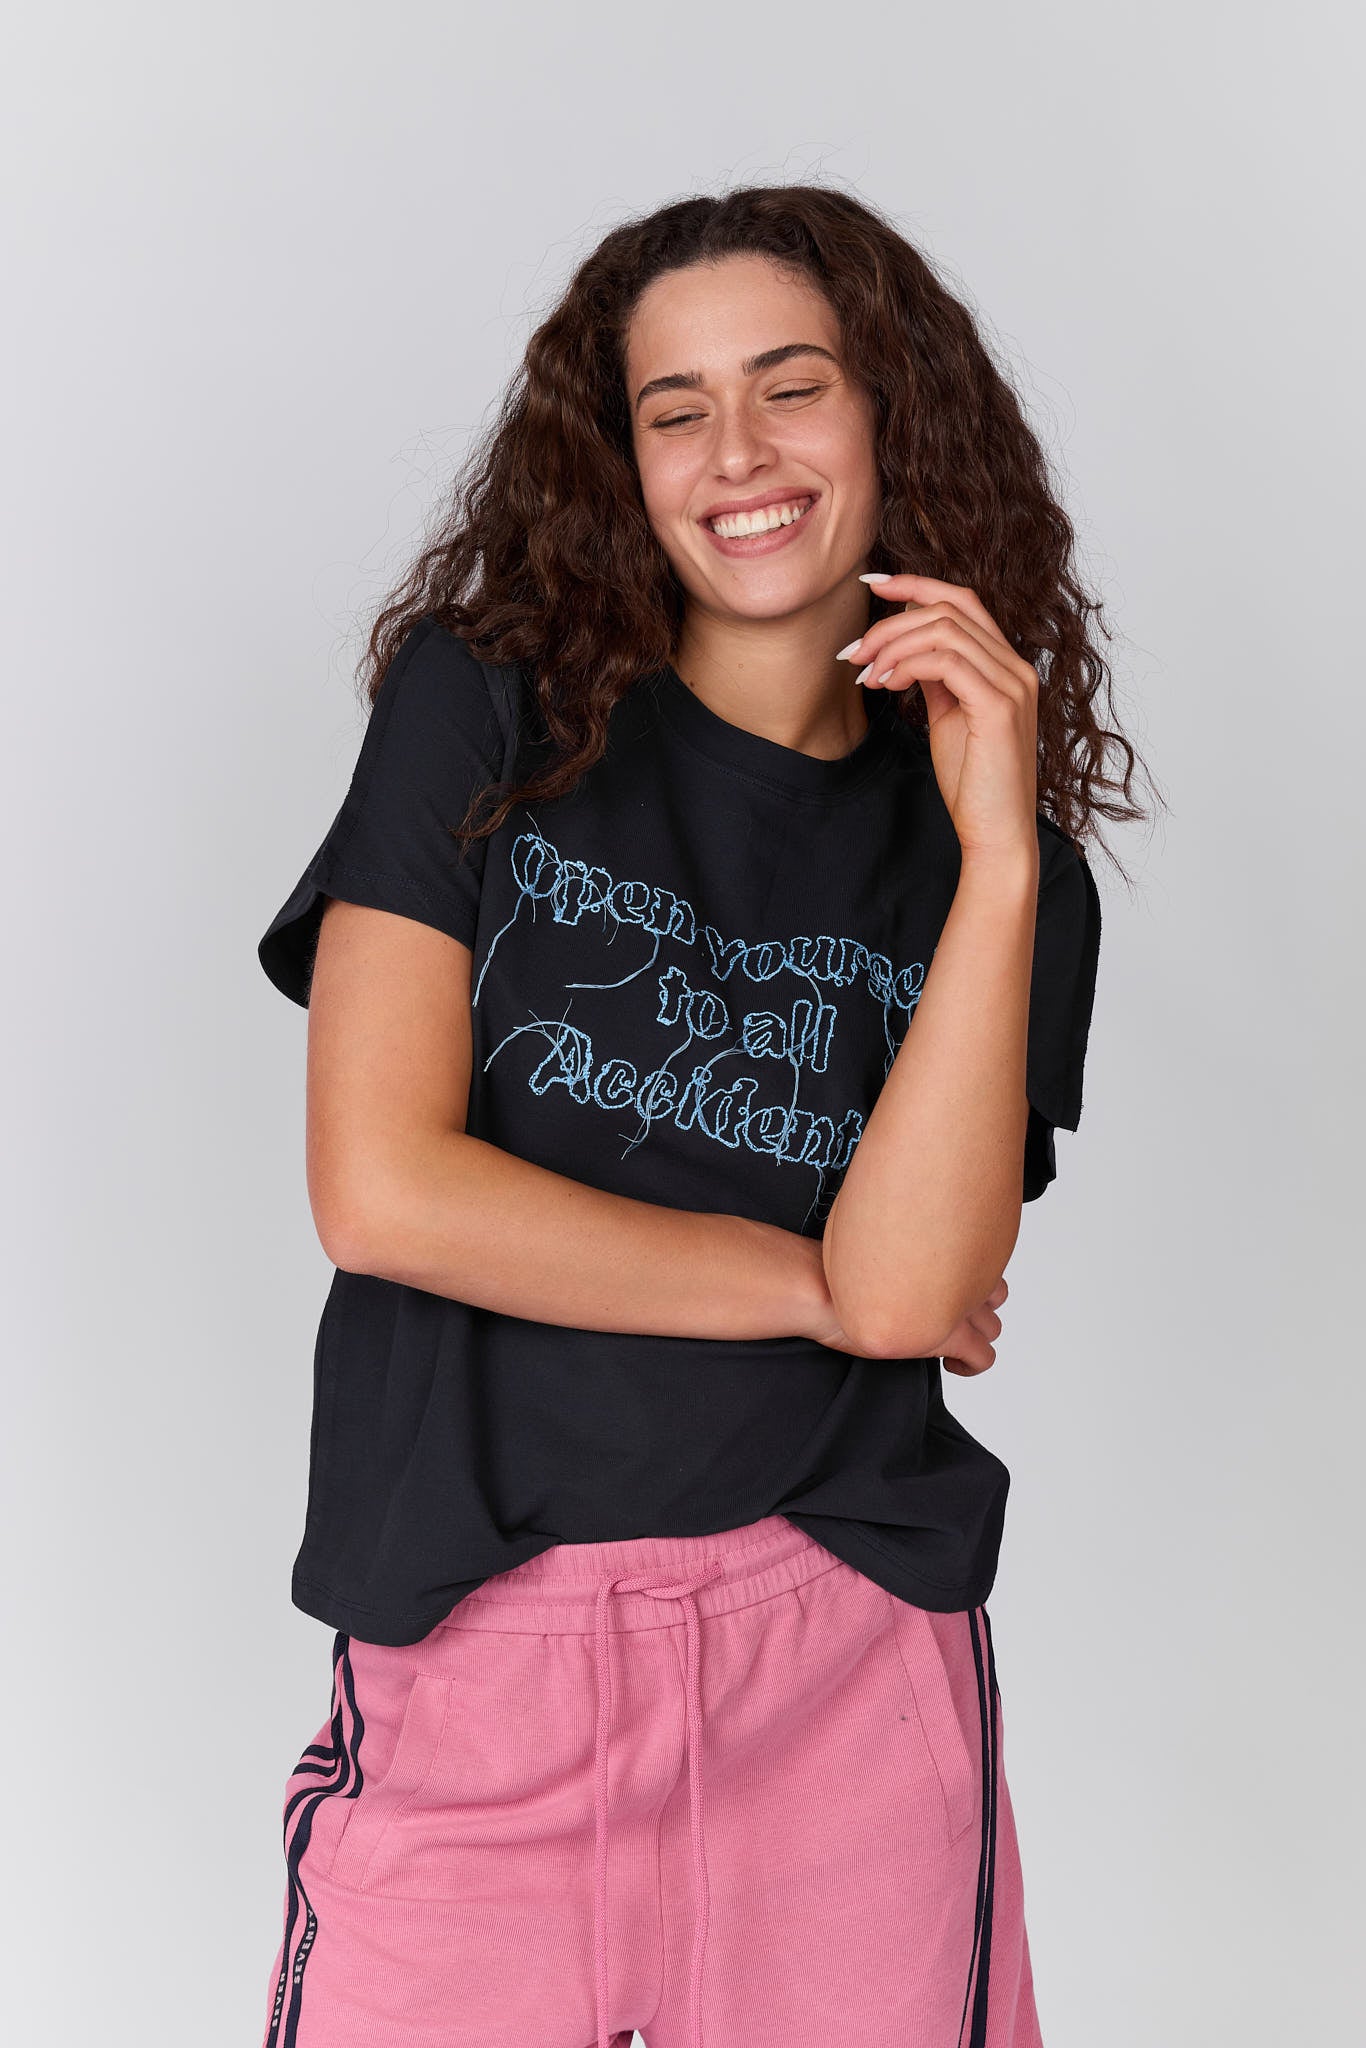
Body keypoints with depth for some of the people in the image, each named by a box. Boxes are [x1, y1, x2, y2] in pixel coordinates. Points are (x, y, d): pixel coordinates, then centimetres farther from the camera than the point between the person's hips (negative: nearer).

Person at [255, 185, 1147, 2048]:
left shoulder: (998, 858, 5)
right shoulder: (484, 716, 0)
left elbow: (905, 1284, -10)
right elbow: (381, 1189, -10)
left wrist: (1002, 858, -15)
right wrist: (813, 1280, -4)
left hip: (849, 1658, 2)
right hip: (478, 1664, -1)